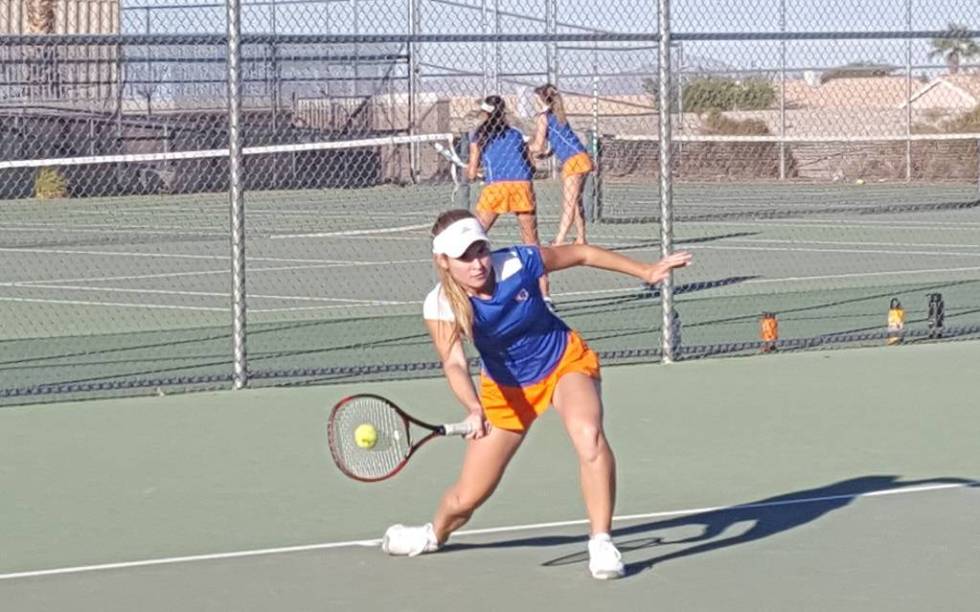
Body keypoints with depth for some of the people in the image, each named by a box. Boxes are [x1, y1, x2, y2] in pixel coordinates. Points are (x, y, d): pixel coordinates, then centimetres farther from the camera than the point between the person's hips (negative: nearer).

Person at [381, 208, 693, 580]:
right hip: (507, 388, 1)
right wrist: (473, 408, -58)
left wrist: (646, 271, -2)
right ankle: (434, 534, 42)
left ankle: (601, 543, -24)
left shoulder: (517, 262, -24)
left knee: (588, 433, -35)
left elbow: (582, 254, -7)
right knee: (467, 497, 4)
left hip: (565, 361, -1)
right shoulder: (442, 306, -25)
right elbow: (454, 363, -39)